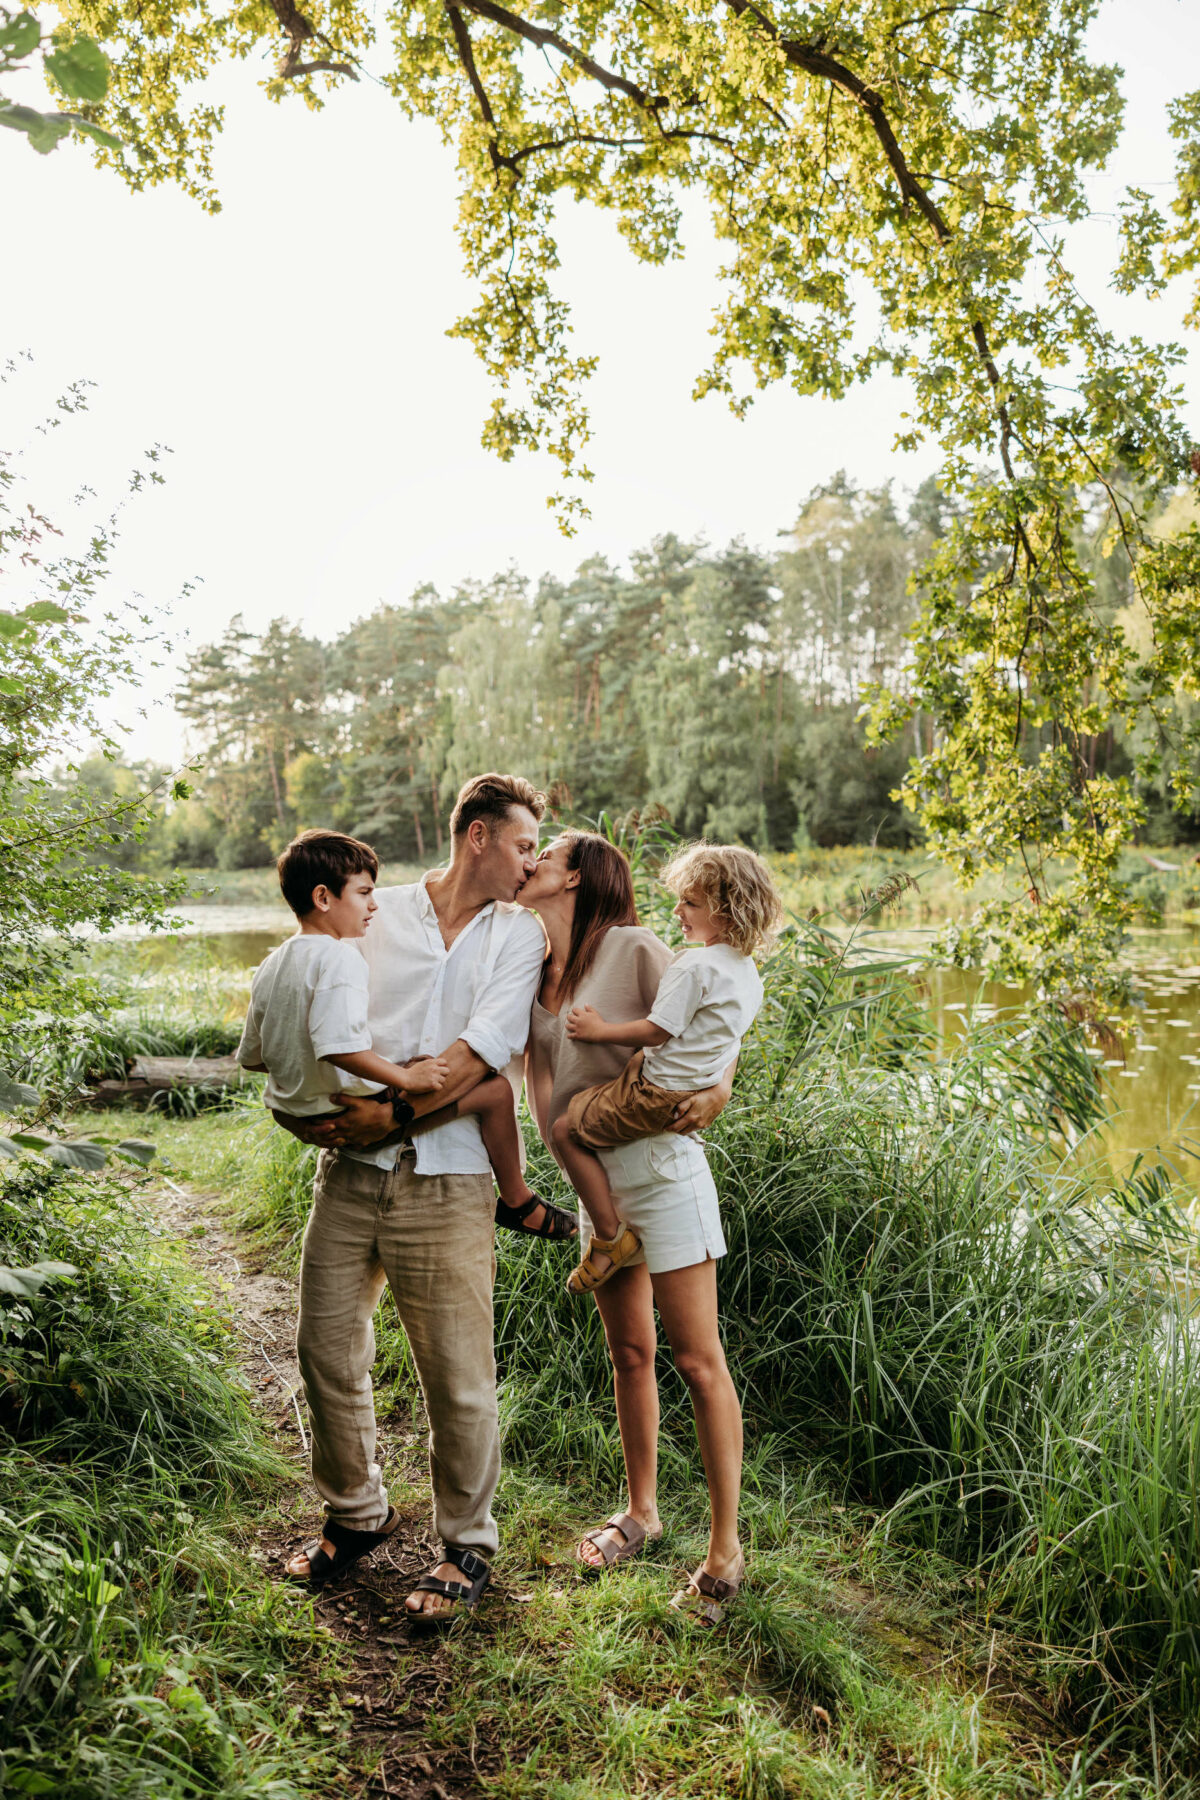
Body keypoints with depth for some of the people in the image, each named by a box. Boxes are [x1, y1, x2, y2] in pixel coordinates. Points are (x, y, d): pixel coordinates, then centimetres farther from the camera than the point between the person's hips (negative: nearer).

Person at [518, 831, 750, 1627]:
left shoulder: (634, 949, -11)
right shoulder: (534, 971, 9)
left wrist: (717, 1090, -31)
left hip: (659, 1167, -7)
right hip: (593, 1181, 7)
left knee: (699, 1362, 0)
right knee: (630, 1354, 19)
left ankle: (727, 1550, 13)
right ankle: (642, 1512, 36)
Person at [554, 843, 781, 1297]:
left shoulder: (695, 966, -23)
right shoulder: (746, 968, 6)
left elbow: (656, 1031, -22)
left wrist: (599, 1030, -12)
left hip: (659, 1094, -10)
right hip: (701, 1084, 10)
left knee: (568, 1130, -1)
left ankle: (610, 1236, 2)